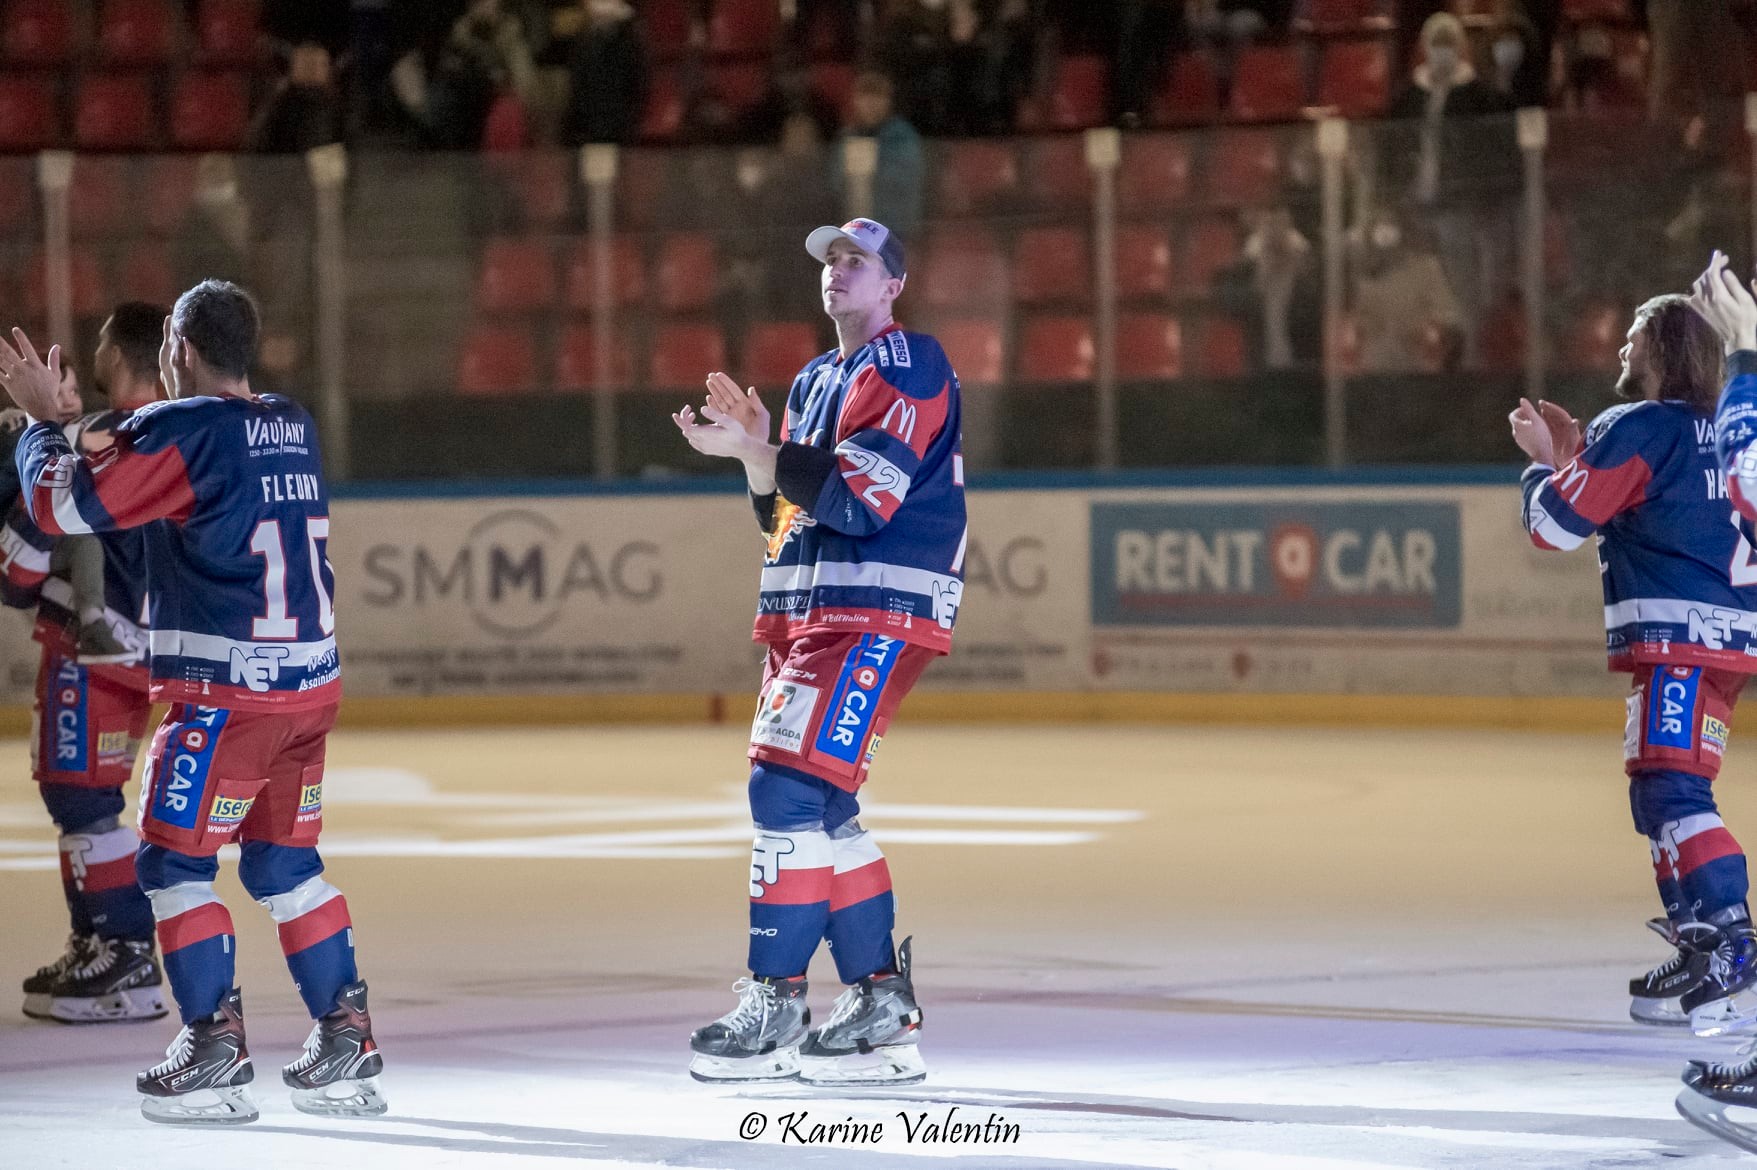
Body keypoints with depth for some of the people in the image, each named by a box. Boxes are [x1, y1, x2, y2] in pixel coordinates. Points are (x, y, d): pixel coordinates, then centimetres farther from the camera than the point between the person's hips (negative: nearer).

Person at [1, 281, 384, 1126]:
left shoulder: (181, 431, -12)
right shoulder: (291, 427, 11)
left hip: (225, 691, -7)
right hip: (308, 682, 7)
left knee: (172, 859, 1)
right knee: (284, 861, 16)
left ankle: (215, 1047, -4)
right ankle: (345, 1042, 14)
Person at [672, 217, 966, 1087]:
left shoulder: (911, 368, -8)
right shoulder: (815, 381, 21)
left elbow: (860, 494, -18)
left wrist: (755, 454, -17)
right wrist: (755, 453, 3)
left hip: (878, 614, -10)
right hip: (804, 611, 10)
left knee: (791, 790, -16)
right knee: (820, 809, 8)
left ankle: (773, 1007, -15)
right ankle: (882, 1008, 13)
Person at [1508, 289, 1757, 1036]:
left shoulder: (1637, 429, -8)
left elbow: (1555, 523, -7)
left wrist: (1546, 467, 13)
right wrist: (1574, 456, 26)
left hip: (1677, 637, -9)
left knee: (1670, 788, -16)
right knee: (1659, 792, 17)